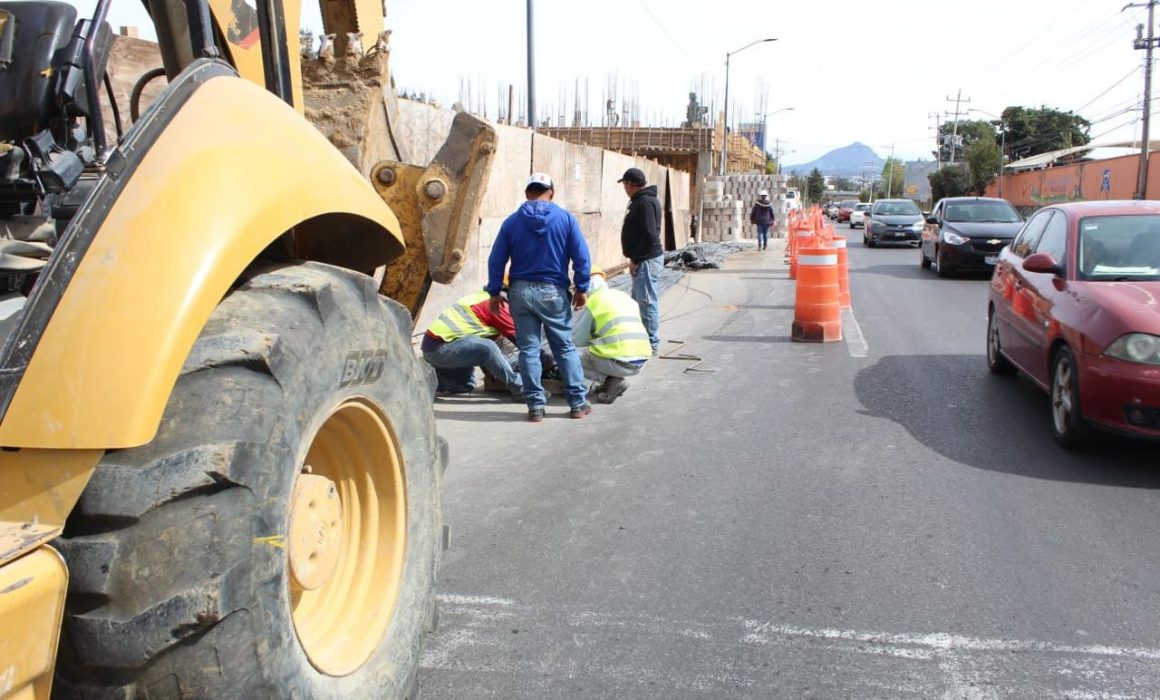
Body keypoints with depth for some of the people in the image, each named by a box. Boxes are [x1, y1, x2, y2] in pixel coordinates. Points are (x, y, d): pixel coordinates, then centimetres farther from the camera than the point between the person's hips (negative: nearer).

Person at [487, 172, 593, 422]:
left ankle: (536, 406, 8)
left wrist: (494, 292, 8)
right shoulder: (566, 218, -1)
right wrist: (581, 288, 3)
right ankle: (578, 403, 12)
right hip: (553, 292, -1)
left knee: (528, 349, 6)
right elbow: (581, 256, -5)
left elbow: (496, 260, 1)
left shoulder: (512, 222, 2)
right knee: (565, 348, 8)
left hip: (521, 291, 1)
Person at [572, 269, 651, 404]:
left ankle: (613, 381, -4)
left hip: (619, 363, -8)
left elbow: (577, 341, 3)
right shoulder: (626, 297, 19)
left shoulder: (591, 303, -1)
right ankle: (611, 381, 12)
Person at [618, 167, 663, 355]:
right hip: (644, 259, 11)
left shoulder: (645, 202, -16)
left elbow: (649, 235, -24)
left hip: (646, 260, -11)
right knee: (639, 301, 17)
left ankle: (652, 344, -1)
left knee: (647, 302, -6)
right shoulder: (645, 199, 17)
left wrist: (636, 260, -18)